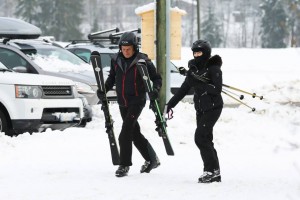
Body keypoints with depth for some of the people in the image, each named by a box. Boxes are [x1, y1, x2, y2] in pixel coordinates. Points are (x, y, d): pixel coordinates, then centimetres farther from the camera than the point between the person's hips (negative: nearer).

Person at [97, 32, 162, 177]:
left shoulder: (142, 61, -11)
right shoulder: (116, 60, 3)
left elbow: (156, 78, -4)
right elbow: (112, 77, 17)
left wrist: (155, 89, -23)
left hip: (137, 101, -6)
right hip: (123, 103, 6)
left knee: (125, 135, -15)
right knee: (134, 133, 15)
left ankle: (124, 165, -9)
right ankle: (152, 159, 30)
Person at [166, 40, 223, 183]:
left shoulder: (214, 68, -10)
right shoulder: (194, 69, 11)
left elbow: (217, 89, -21)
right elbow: (184, 89, 16)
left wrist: (199, 83, -26)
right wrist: (170, 105, 13)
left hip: (213, 108, -7)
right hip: (201, 109, 8)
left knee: (200, 137, -15)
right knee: (205, 140, 6)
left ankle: (211, 170, -9)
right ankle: (215, 173, 11)